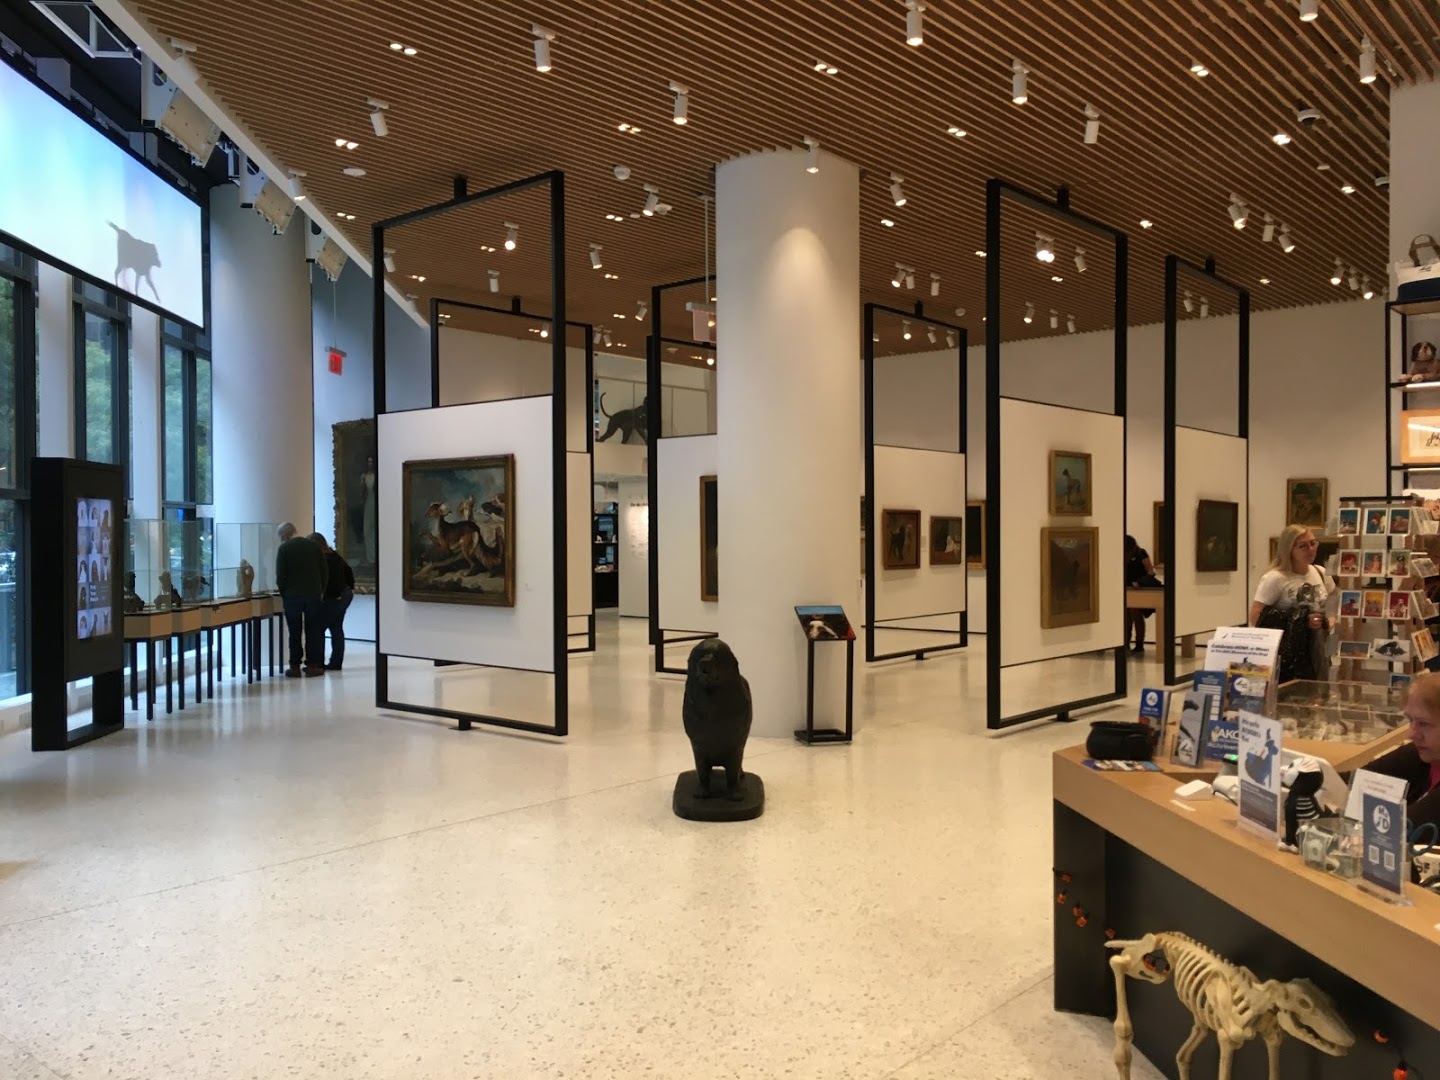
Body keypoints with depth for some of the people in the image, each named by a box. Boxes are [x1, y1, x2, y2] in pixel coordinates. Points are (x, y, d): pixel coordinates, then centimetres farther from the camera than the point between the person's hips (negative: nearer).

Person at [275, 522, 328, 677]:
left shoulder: (284, 549, -5)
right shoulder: (315, 546, 3)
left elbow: (280, 575, -8)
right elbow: (325, 572, 4)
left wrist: (284, 593, 5)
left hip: (292, 596, -2)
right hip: (313, 595, 2)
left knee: (295, 632, 5)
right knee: (313, 631, 8)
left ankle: (295, 666, 6)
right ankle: (312, 665, 7)